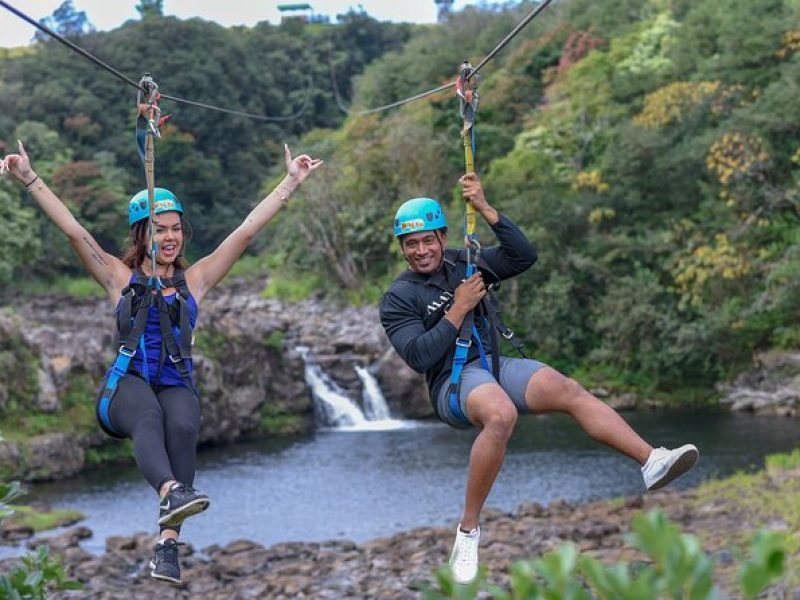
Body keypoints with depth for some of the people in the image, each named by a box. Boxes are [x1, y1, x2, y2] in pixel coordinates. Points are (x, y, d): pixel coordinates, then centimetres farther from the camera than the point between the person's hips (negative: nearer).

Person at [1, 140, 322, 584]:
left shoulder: (195, 279, 18)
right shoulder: (121, 278, 15)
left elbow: (247, 231, 17)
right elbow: (73, 230, 6)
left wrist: (290, 181, 16)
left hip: (177, 386, 1)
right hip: (126, 385, -1)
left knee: (182, 426, -34)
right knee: (148, 415, -37)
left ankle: (168, 541, -44)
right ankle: (172, 492, -65)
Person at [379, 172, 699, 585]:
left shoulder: (465, 263, 12)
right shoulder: (398, 298, 0)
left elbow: (524, 256, 0)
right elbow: (418, 357, -12)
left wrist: (485, 209, -9)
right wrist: (458, 309, -13)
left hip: (495, 365, 5)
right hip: (451, 381, -5)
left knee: (570, 391, -22)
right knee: (502, 414, -39)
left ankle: (652, 461, -31)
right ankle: (468, 528, -31)